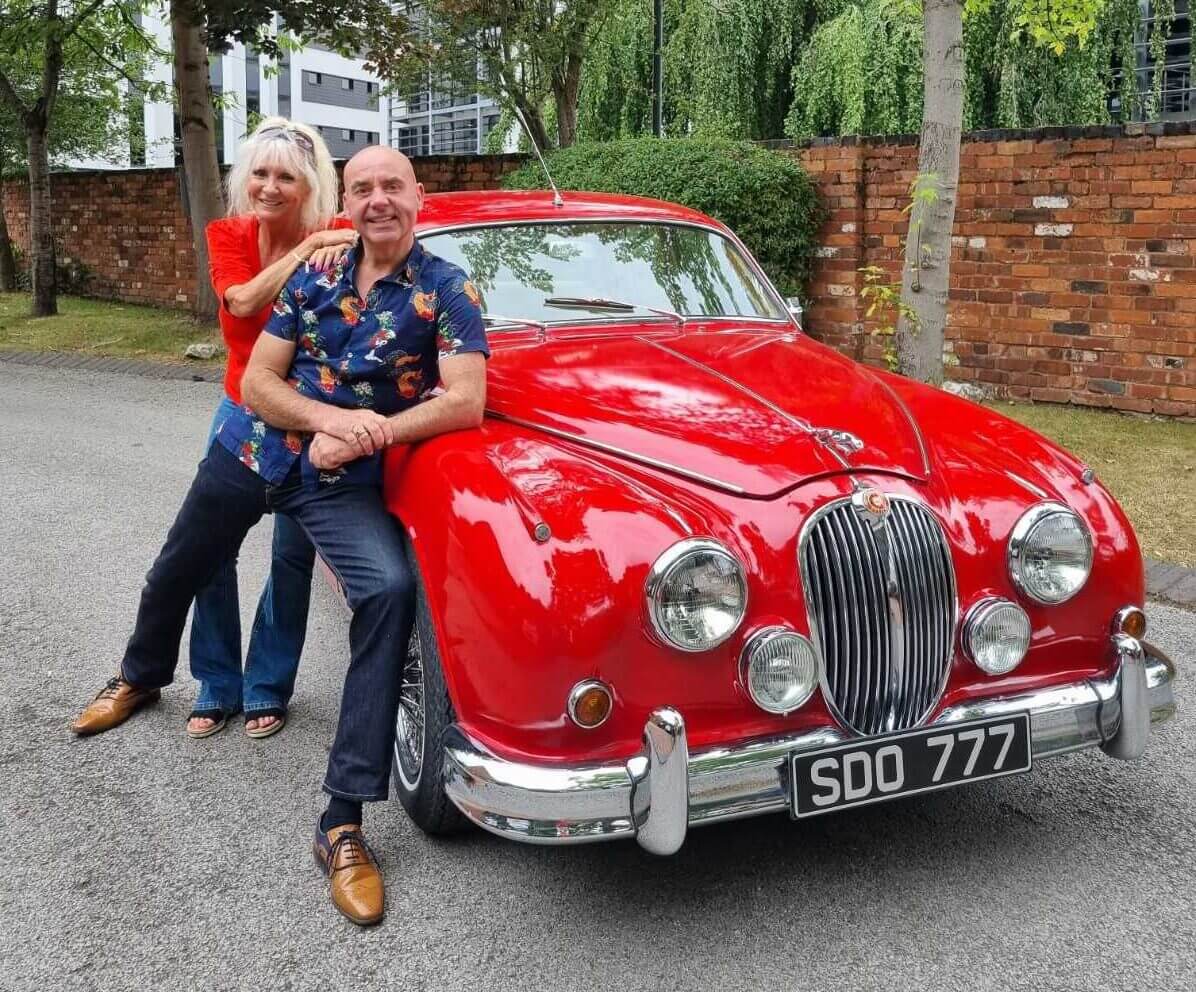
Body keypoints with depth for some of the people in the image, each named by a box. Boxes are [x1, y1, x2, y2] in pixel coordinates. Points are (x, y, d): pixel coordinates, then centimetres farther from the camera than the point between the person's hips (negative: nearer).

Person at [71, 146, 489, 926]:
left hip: (344, 481, -4)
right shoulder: (315, 276, 0)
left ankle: (344, 823, -27)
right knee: (179, 571, 23)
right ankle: (141, 678, 61)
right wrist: (333, 418, -22)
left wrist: (358, 441, -26)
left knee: (390, 592, -30)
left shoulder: (446, 290, -10)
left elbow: (466, 403, -21)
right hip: (250, 451, 4)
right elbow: (256, 381, -4)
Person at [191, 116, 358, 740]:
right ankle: (217, 684, 18)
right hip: (243, 407, 2)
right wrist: (309, 248, -31)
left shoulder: (336, 236, -13)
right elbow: (242, 302, -25)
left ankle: (268, 687, 20)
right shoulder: (227, 235, -9)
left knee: (293, 554, 3)